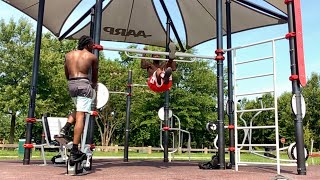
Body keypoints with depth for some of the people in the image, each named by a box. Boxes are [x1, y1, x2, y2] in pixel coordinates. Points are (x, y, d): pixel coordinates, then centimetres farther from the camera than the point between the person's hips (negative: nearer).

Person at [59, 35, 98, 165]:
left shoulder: (68, 55, 17)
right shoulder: (92, 57, 8)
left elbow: (67, 74, 20)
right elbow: (95, 76, 18)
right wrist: (93, 85, 37)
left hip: (71, 84, 5)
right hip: (83, 84, -5)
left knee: (78, 111, 27)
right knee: (81, 116, -9)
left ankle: (64, 129, 2)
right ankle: (74, 152, -12)